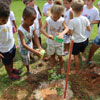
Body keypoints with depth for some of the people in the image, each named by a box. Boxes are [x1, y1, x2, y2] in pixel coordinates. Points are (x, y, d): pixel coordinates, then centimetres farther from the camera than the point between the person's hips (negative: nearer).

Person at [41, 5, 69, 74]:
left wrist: (62, 33, -46)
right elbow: (42, 29, -24)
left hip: (59, 42, 0)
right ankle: (53, 65, 45)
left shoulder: (62, 20, -15)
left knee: (60, 56, 8)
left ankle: (62, 67, 33)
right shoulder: (48, 20, -17)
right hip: (51, 42, 1)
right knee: (52, 55, 17)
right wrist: (47, 35, -42)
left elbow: (66, 28, -24)